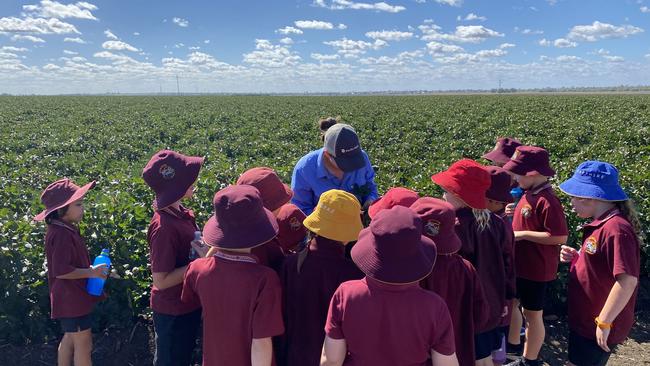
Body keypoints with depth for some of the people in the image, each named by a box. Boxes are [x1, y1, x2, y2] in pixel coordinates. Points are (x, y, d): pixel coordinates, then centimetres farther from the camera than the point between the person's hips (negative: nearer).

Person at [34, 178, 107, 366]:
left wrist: (92, 269, 8)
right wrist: (91, 272, -21)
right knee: (83, 344, 2)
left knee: (70, 339, 23)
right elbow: (61, 270, -29)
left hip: (70, 298, 10)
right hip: (73, 299, -10)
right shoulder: (62, 235, -25)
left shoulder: (66, 229, 6)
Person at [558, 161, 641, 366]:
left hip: (596, 327, -9)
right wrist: (576, 257, 1)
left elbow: (627, 280, -28)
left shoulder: (616, 228, -24)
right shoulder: (601, 224, 7)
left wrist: (604, 322, -25)